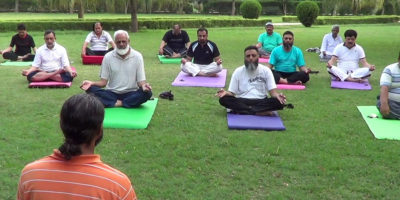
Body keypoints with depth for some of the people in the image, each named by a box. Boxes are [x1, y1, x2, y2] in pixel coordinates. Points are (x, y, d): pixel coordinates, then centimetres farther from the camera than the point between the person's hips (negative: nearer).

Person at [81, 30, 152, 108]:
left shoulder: (137, 56, 1)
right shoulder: (108, 57, 3)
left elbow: (140, 81, -2)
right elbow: (103, 82, 2)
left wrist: (143, 85, -26)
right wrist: (91, 83, -19)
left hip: (131, 93, -1)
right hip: (112, 93, 1)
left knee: (147, 93, -31)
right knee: (92, 89, -26)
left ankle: (117, 103, -27)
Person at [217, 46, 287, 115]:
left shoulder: (266, 70, 6)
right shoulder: (238, 71, 7)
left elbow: (272, 91, 0)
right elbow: (232, 92, 4)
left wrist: (277, 96, -24)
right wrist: (226, 93, -20)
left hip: (261, 102, 0)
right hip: (242, 102, 0)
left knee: (278, 102, -30)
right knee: (224, 99, -29)